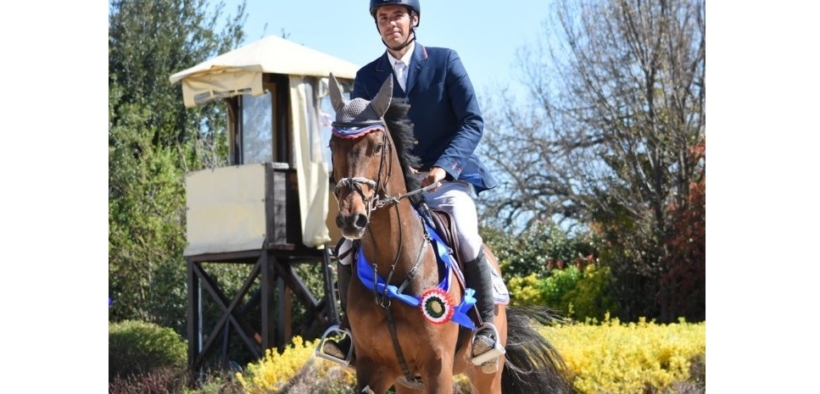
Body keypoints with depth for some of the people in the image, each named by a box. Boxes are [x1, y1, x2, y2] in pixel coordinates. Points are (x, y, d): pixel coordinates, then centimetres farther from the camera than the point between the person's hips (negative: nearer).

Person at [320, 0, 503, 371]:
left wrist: (442, 166, -21)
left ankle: (487, 326, -16)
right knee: (348, 248, -13)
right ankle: (352, 332, 3)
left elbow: (473, 122, -6)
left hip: (445, 178, -3)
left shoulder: (445, 61, -1)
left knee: (466, 238, -31)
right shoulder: (367, 76, 8)